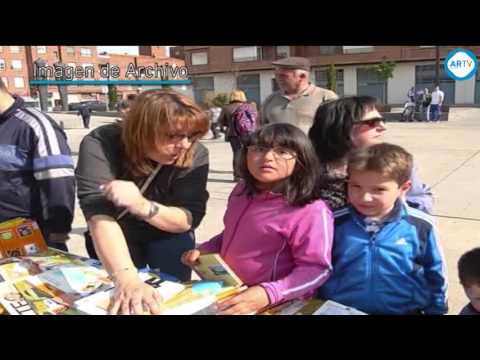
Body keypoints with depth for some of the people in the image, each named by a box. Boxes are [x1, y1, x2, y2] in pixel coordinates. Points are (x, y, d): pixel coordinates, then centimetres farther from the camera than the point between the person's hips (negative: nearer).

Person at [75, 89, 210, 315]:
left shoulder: (194, 155, -26)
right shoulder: (99, 145, -32)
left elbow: (189, 219, -26)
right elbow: (99, 215, -44)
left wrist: (142, 206, -45)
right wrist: (128, 280, -59)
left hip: (168, 238, 1)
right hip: (115, 241, 0)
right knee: (118, 301, 10)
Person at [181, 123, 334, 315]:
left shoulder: (311, 211, -20)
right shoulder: (243, 191, 3)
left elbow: (316, 269, -20)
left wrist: (269, 294, -29)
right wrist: (204, 250, 5)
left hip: (274, 306, -5)